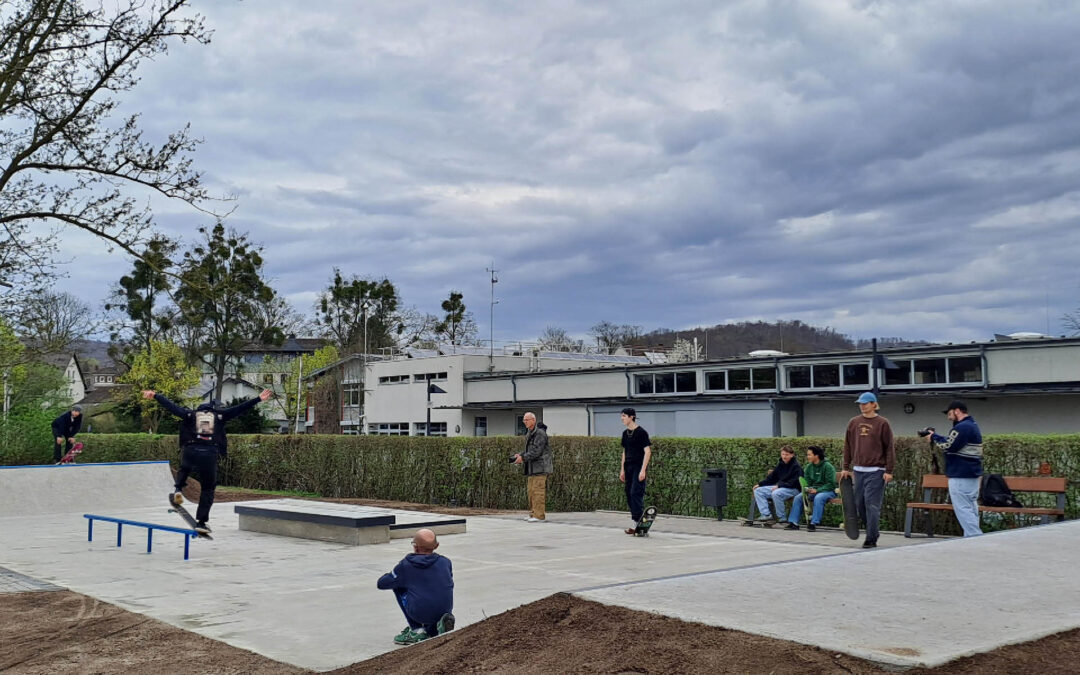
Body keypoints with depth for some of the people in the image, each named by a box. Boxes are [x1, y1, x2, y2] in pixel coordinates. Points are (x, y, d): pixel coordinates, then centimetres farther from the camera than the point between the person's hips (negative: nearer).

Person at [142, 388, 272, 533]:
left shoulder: (190, 414, 19)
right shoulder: (220, 415, 17)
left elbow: (171, 406, 16)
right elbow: (240, 408, 13)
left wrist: (155, 395, 23)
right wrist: (258, 399, 13)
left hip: (190, 451, 1)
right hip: (210, 454, -1)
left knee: (184, 468, 38)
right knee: (208, 489, 12)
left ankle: (178, 489, 13)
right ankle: (201, 522, 9)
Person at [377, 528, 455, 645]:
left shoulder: (405, 565, -2)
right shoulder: (445, 562, 6)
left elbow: (381, 584, 8)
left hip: (420, 613, -4)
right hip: (445, 611, 4)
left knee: (397, 586, 19)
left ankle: (417, 630, 13)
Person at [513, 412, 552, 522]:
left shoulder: (540, 433, -12)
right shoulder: (530, 434, 19)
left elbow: (536, 451, -19)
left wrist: (523, 458, -18)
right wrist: (520, 455, 5)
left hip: (540, 467, -9)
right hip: (532, 468, 9)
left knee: (538, 491, -11)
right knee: (531, 492, 9)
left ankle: (539, 515, -11)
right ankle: (533, 514, 14)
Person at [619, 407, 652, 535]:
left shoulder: (641, 432, -10)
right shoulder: (625, 433, 12)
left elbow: (648, 451, -12)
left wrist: (643, 470, -17)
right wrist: (622, 469, 15)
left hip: (639, 468, -8)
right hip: (628, 467, 8)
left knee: (636, 493, -13)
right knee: (629, 494, 6)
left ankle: (636, 523, -11)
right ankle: (640, 522, 13)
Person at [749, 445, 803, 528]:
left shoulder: (796, 466, -9)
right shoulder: (780, 464, 13)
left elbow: (794, 482, -18)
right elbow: (771, 478, 17)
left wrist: (779, 485, -24)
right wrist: (759, 484, 4)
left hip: (793, 489, -8)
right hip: (779, 487, 8)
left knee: (776, 493, -38)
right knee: (758, 491, -5)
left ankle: (781, 518, -21)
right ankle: (767, 516, -14)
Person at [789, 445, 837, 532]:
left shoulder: (828, 467, -12)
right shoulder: (808, 467, 8)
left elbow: (831, 484, -15)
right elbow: (807, 482, 12)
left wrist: (817, 490, -23)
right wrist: (807, 489, -12)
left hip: (827, 491, -6)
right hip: (813, 490, 6)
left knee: (818, 498, -37)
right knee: (798, 498, -16)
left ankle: (814, 523, -35)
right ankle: (794, 522, -13)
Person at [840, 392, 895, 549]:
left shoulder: (882, 423, -1)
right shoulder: (854, 422, 10)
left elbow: (889, 448, -2)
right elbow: (848, 446, 15)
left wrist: (889, 471, -7)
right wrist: (846, 468, 13)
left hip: (876, 471, -5)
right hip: (858, 470, 5)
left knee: (872, 505, -7)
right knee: (859, 504, 6)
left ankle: (871, 539, 0)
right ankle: (871, 531, 23)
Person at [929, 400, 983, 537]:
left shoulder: (962, 427, -16)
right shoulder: (972, 425, 19)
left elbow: (948, 446, -19)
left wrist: (934, 437, -4)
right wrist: (936, 437, 8)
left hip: (961, 477, -11)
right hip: (972, 475, 11)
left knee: (963, 509, -9)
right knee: (971, 508, 11)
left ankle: (975, 537, -12)